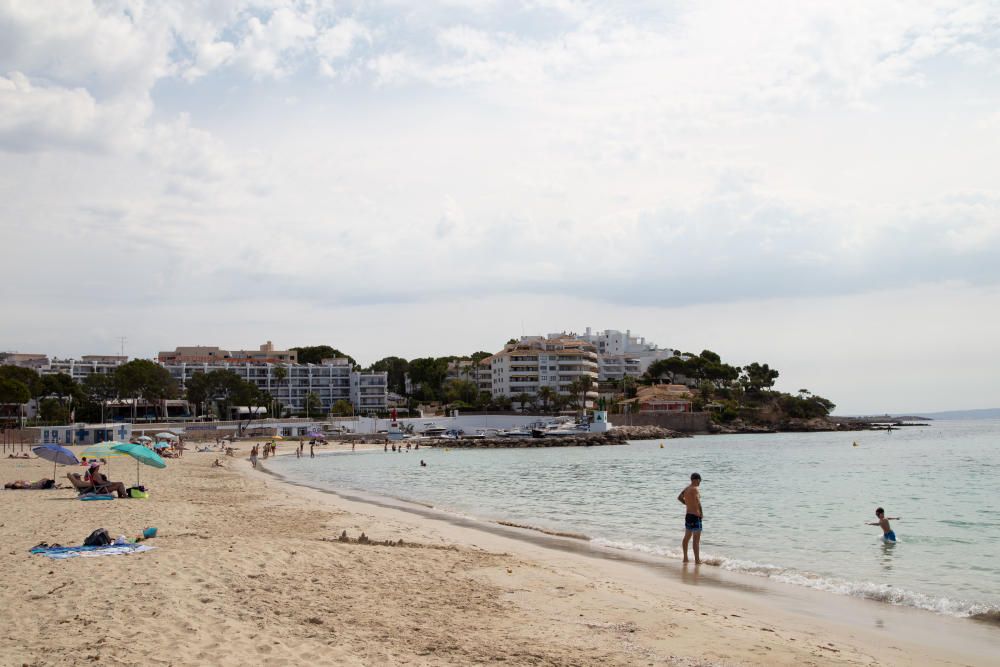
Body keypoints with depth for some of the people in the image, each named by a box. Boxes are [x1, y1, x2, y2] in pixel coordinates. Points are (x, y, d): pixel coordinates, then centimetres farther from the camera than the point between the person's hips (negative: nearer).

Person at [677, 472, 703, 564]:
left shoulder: (687, 489, 10)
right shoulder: (695, 489, -16)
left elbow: (679, 498, 26)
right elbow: (698, 501, -31)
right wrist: (701, 512, -19)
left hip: (688, 515, 9)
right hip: (695, 516, -9)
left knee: (687, 537, 16)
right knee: (696, 539, -5)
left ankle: (685, 558, 24)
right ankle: (697, 560, -4)